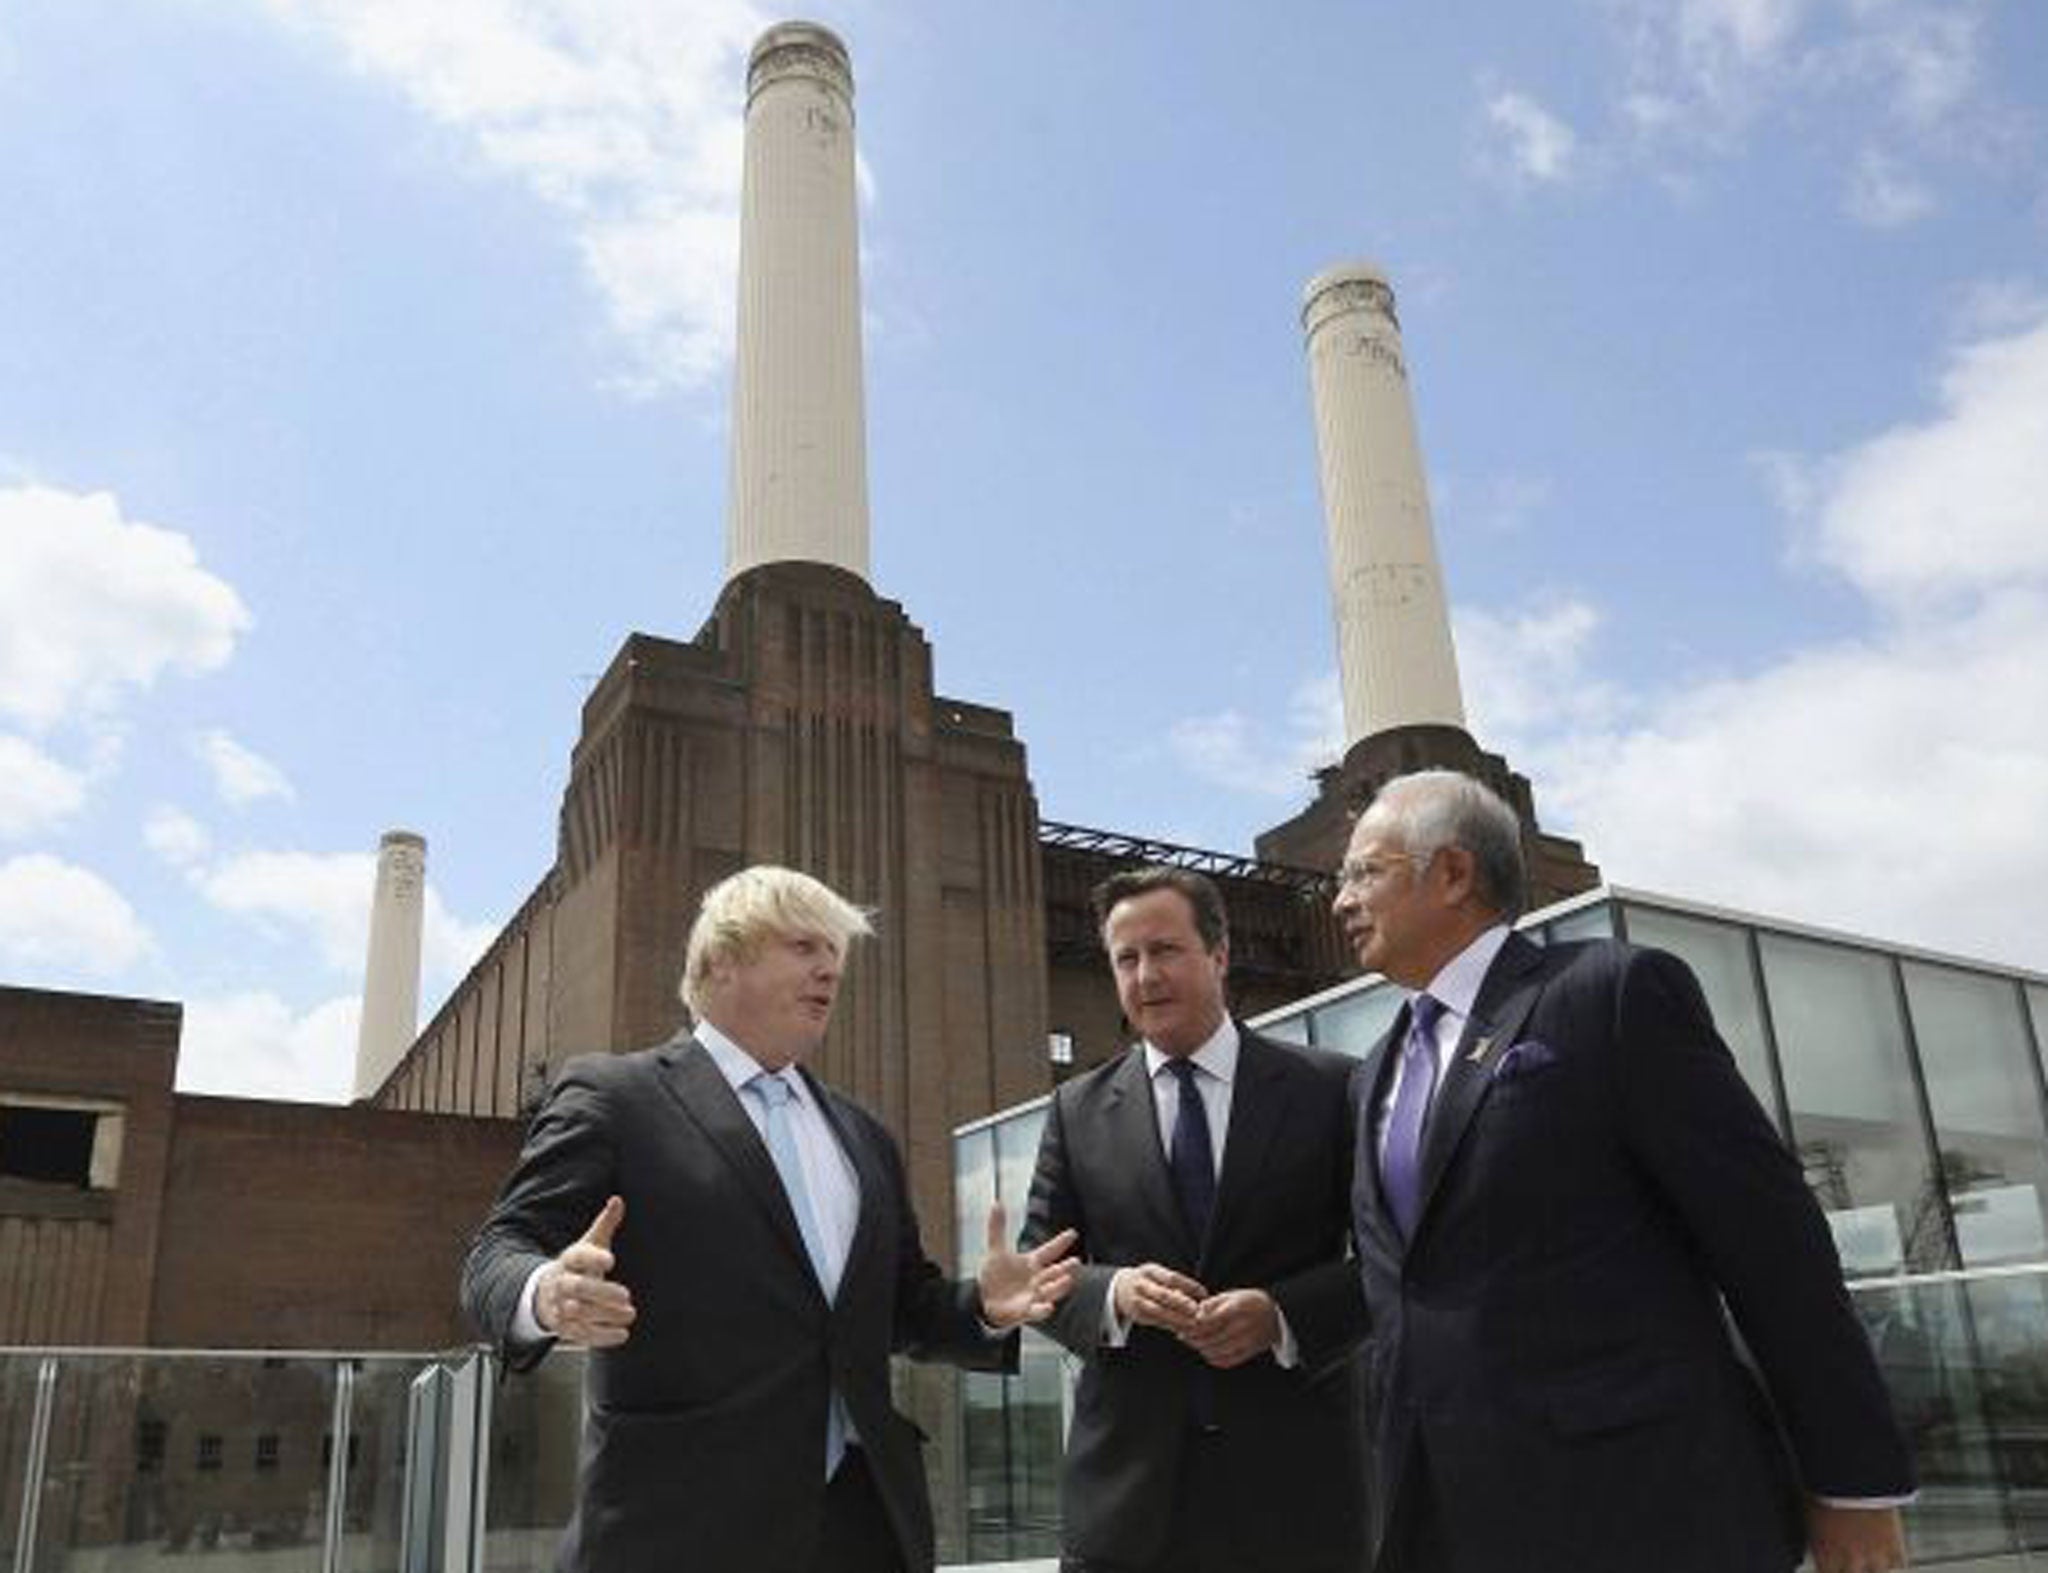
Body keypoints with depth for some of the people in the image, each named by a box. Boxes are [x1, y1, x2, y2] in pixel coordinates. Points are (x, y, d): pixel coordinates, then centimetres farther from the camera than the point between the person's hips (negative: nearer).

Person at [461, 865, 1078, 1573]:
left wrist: (984, 1307, 0)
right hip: (683, 1515, -5)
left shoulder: (861, 1135, 19)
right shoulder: (612, 1094, 0)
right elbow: (498, 1254, -6)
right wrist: (544, 1296, -28)